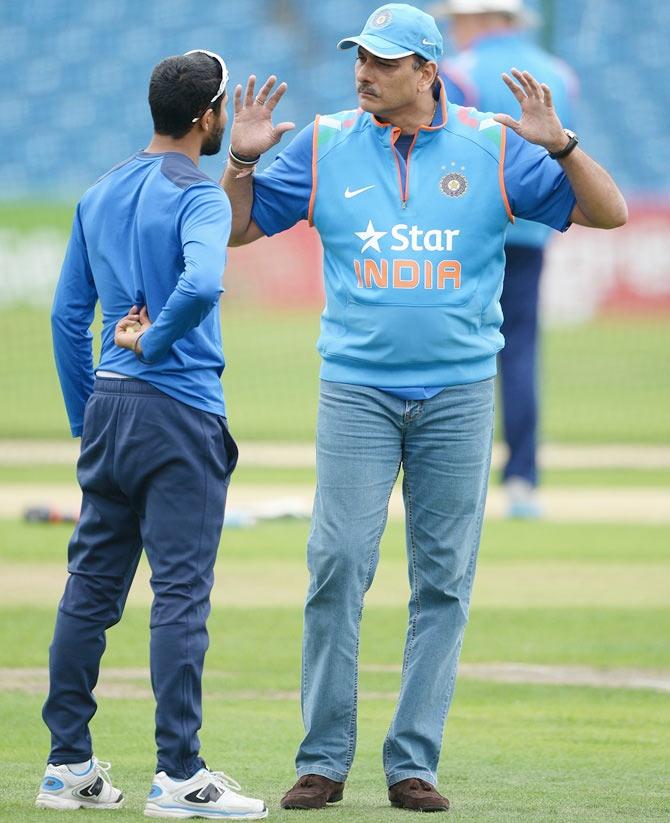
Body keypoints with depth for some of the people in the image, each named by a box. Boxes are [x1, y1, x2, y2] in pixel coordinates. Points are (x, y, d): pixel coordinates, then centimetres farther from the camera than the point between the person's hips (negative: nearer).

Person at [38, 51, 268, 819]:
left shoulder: (99, 194, 13)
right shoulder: (198, 196, -10)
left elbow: (67, 313, 15)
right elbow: (200, 284, -30)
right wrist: (152, 342, -13)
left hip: (107, 408, 7)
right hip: (179, 411, -7)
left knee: (91, 585, 11)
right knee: (180, 591, -6)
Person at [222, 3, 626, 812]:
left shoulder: (493, 147, 1)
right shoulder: (324, 146, 4)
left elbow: (608, 213, -1)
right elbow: (237, 230, 12)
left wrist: (557, 144, -16)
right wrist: (241, 161, -6)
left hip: (457, 394, 0)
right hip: (357, 390, 0)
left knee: (443, 580, 2)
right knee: (337, 563, -9)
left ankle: (412, 763, 8)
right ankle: (323, 759, -2)